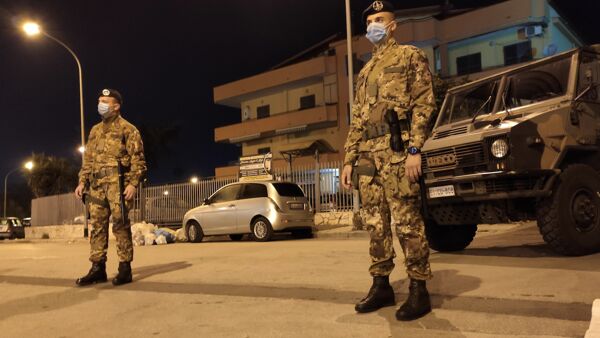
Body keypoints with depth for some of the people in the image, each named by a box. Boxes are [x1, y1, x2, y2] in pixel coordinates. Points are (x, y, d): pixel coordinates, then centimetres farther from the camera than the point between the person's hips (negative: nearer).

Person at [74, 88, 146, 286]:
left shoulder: (127, 129, 0)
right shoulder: (95, 131, 21)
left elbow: (137, 158, -7)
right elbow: (88, 159, 22)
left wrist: (133, 183, -17)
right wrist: (82, 181, 11)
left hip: (118, 183, -7)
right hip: (96, 185, 7)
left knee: (120, 226, -6)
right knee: (97, 226, 6)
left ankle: (125, 269, 0)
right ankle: (98, 268, 12)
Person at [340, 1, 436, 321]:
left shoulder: (410, 55, 7)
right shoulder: (365, 72, 26)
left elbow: (424, 103, -5)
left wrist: (415, 149, -16)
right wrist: (349, 160, 14)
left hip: (396, 151, -7)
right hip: (367, 156, 7)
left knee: (407, 222, -7)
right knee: (375, 223, 8)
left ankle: (419, 290, 2)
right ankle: (381, 285, 17)